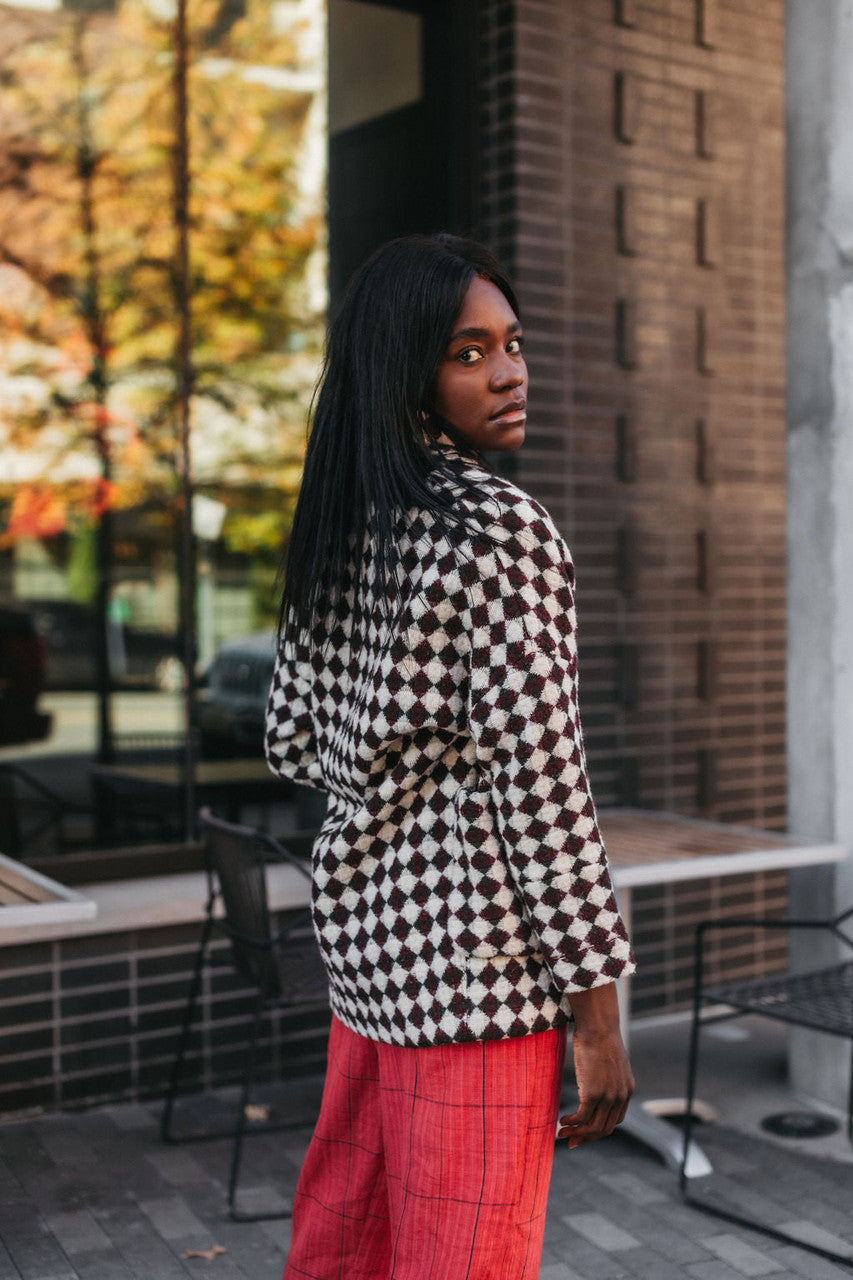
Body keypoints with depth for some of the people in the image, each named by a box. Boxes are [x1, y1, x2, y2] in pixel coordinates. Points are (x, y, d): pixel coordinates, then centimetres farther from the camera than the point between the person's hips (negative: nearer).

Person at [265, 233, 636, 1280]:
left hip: (361, 919, 8)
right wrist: (598, 1013, -13)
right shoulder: (505, 530, -16)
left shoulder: (342, 525, 8)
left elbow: (291, 740, 11)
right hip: (474, 955, -8)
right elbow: (540, 781, -19)